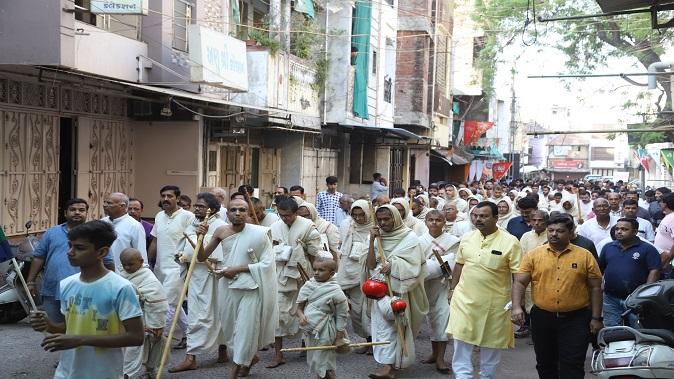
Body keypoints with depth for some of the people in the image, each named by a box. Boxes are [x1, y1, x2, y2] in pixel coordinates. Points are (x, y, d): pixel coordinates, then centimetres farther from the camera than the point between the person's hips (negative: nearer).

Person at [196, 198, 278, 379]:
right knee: (230, 328, 17)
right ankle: (250, 357, 41)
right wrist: (200, 237, -14)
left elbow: (267, 263, -15)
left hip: (250, 288, -5)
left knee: (245, 328, 1)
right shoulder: (221, 231, -3)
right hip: (228, 286, 5)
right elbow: (202, 258, 3)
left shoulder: (258, 233, -16)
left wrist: (238, 269, -18)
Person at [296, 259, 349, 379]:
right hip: (309, 329, 6)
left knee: (323, 363, 1)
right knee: (313, 359, 17)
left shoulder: (335, 291, -15)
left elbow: (342, 315, -9)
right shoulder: (308, 286, -2)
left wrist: (339, 337, -8)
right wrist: (301, 315, -19)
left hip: (324, 332, -6)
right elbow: (300, 307, 4)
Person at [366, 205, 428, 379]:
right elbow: (371, 265, -1)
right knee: (384, 325, -2)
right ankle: (388, 365, 4)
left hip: (400, 290, -4)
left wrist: (393, 265, -21)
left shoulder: (410, 238, -5)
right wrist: (371, 241, -8)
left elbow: (414, 266, -12)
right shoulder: (378, 238, 7)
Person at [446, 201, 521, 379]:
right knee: (461, 339, -1)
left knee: (491, 342, 12)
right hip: (465, 298, 3)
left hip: (495, 303, -2)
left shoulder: (510, 242, -11)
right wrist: (452, 289, 11)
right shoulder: (467, 238, 2)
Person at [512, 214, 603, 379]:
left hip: (575, 320, -2)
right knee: (545, 365, 15)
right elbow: (520, 283, -1)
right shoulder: (533, 255, 2)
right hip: (542, 318, 2)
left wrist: (596, 318, -1)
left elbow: (595, 287, 2)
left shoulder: (585, 256, 0)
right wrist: (517, 307, -15)